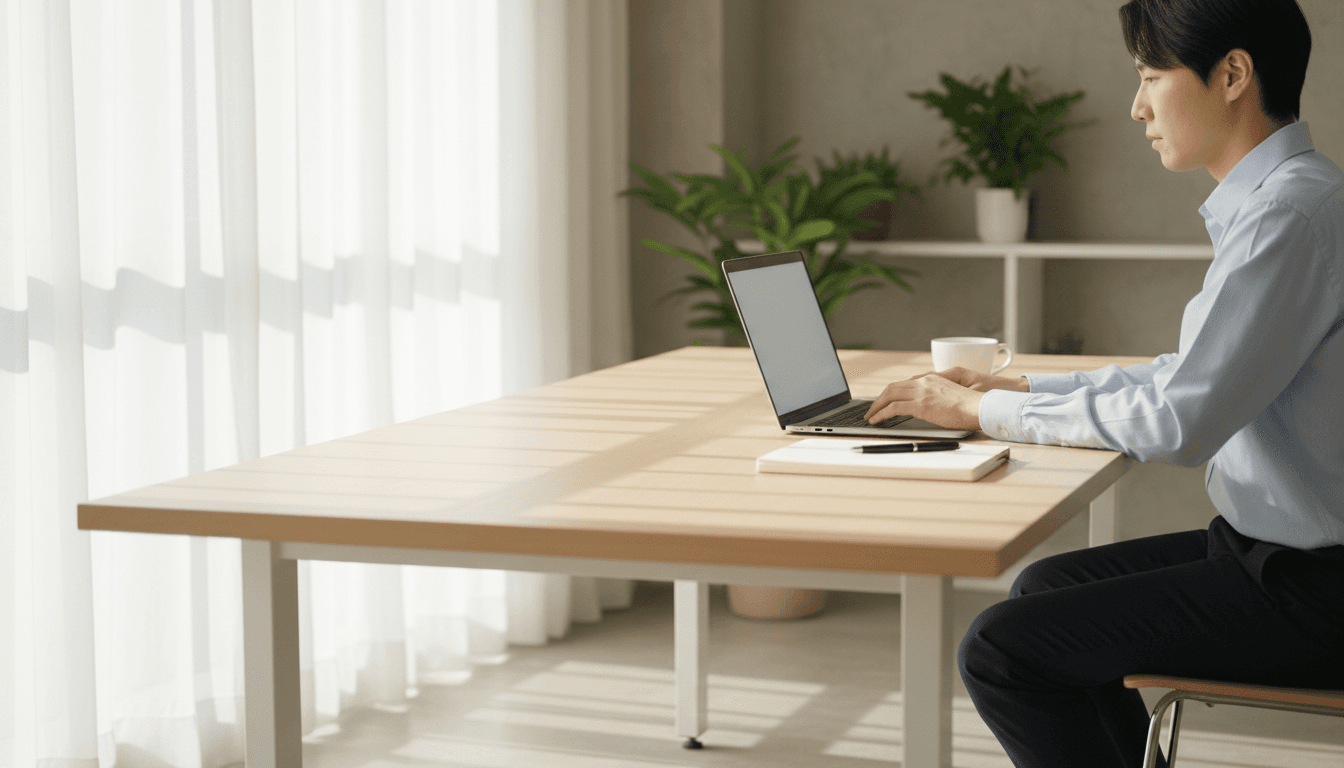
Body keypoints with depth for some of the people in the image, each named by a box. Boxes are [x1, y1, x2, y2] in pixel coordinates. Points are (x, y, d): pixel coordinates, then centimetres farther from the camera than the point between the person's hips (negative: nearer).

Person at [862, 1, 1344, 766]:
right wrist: (1021, 387, 12)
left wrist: (988, 411, -14)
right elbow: (1194, 375, 19)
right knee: (1049, 586, 23)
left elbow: (1180, 420, -25)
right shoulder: (1283, 198, 10)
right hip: (1275, 545, 10)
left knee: (1001, 650, -12)